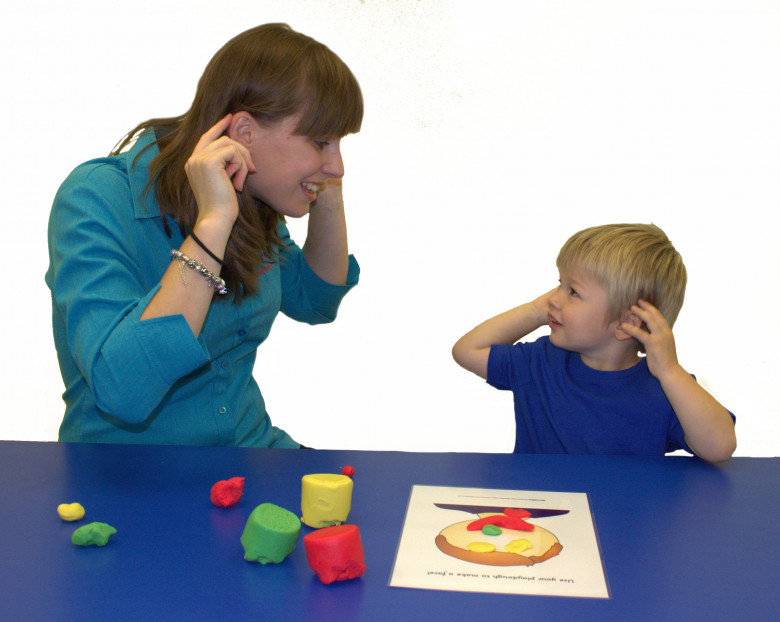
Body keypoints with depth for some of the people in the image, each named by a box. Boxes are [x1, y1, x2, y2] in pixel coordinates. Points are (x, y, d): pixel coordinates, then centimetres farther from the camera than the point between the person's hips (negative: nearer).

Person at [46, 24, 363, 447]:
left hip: (252, 446, 5)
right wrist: (213, 223, -30)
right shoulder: (95, 201, -19)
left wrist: (328, 195, 0)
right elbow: (123, 392, -31)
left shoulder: (250, 198, 0)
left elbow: (316, 301, 14)